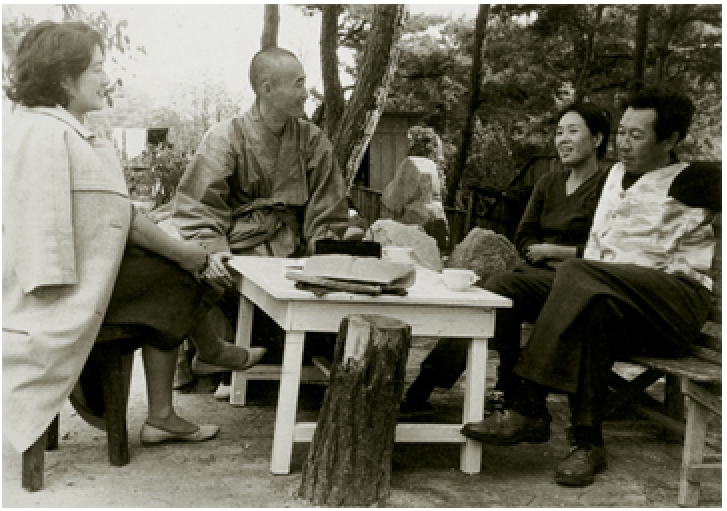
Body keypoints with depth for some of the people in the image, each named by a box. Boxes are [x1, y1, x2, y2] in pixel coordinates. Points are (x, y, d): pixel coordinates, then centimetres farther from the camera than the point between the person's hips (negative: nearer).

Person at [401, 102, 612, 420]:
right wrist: (555, 258, -4)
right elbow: (524, 238, 15)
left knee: (501, 285, -30)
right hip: (538, 273, 7)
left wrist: (552, 250, -8)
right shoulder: (549, 183, 21)